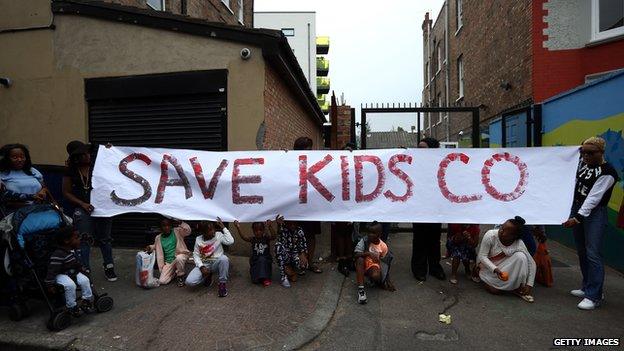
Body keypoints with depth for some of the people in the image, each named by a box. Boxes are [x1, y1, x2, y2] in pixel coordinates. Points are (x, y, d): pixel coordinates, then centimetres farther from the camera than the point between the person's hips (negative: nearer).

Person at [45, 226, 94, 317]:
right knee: (70, 285, -29)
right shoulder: (58, 255, -28)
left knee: (85, 280, -14)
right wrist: (50, 284, -24)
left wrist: (83, 270, 20)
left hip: (73, 272, 7)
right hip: (60, 275, -7)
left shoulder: (72, 250, 0)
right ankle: (72, 306, -10)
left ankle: (87, 300, 3)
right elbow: (52, 269, -26)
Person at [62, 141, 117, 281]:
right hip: (83, 209, 0)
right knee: (84, 240, 0)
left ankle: (109, 267, 21)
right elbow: (66, 193, 3)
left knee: (104, 238, 9)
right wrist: (82, 204, -11)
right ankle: (85, 270, 10)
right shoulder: (70, 171, 2)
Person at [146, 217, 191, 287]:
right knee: (162, 281, -10)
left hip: (180, 256, -3)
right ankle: (175, 273, 23)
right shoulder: (158, 238, 7)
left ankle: (180, 275, -9)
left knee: (179, 258, -41)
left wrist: (181, 223, -27)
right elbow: (156, 246, 26)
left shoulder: (177, 231, -4)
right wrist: (150, 247, 5)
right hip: (168, 263, 4)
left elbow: (188, 231, -17)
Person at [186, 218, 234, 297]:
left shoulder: (218, 235, -8)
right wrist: (201, 267, -15)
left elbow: (230, 241, -25)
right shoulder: (198, 239, -3)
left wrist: (223, 228, -20)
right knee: (189, 282, -21)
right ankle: (207, 276, 13)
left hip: (216, 263, -2)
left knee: (224, 258, -38)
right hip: (204, 264, 2)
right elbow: (196, 255, 1)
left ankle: (222, 283, -15)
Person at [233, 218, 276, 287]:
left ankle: (265, 278, -23)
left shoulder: (266, 237, -7)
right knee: (255, 280, -20)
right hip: (255, 262, 0)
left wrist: (270, 227, -47)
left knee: (262, 259, -34)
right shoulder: (252, 239, -3)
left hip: (266, 261, 0)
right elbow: (243, 237, -22)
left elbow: (273, 237, -29)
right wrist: (238, 228, -39)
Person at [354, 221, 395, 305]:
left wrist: (387, 280, -2)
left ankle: (381, 282, 7)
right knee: (360, 259, -33)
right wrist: (368, 253, -37)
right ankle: (361, 289, -31)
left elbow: (384, 264, 1)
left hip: (374, 266, -1)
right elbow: (356, 254, -21)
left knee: (376, 276, -34)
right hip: (363, 265, 1)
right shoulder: (365, 240, -13)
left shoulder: (383, 247, -9)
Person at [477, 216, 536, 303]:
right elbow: (482, 256, -21)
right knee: (495, 290, -21)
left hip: (505, 267, 2)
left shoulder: (519, 244, -22)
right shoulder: (490, 235, -27)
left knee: (521, 256, -25)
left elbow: (531, 263, -14)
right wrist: (495, 269, -34)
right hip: (489, 266, -2)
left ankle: (519, 288, -12)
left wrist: (529, 285, -19)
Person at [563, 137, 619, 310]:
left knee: (592, 254, -10)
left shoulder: (607, 173, -16)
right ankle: (587, 287, 25)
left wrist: (578, 218, -29)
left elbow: (594, 198, -24)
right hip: (577, 209, 8)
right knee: (582, 252, 13)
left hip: (594, 213, -8)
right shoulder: (583, 163, 6)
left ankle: (594, 296, -5)